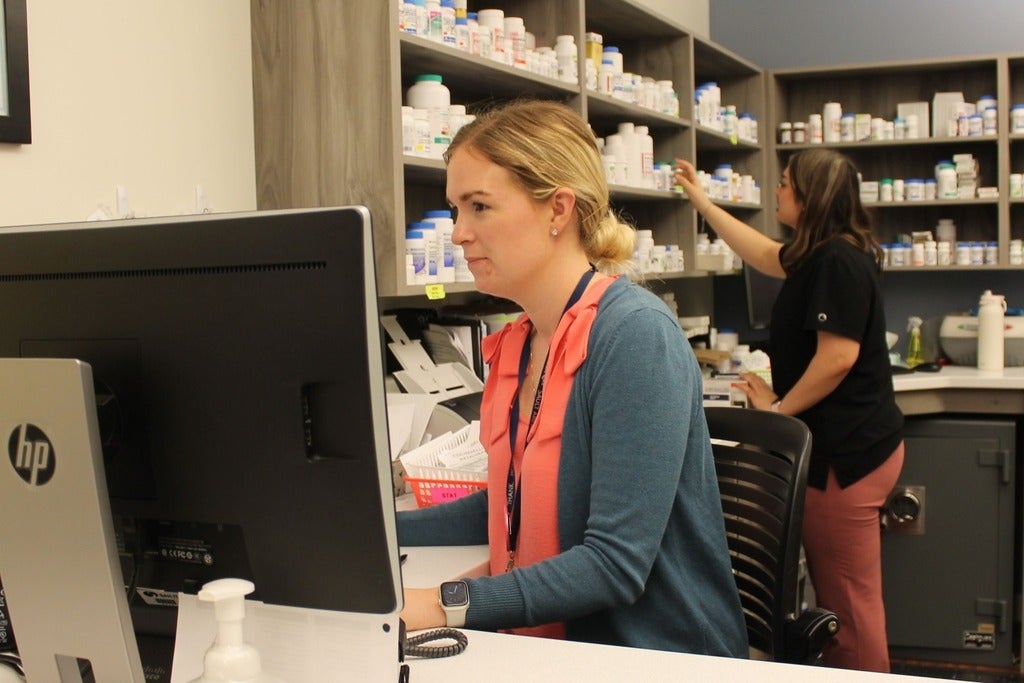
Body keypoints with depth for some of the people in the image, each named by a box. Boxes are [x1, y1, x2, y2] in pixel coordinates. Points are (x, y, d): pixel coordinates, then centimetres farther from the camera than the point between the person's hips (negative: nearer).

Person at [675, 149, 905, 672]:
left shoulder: (838, 260, -16)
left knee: (849, 599, -4)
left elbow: (838, 356, -23)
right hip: (843, 445, 10)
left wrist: (778, 408, -9)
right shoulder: (821, 256, 15)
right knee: (837, 593, 16)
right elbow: (764, 254, 34)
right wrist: (700, 200, 40)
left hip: (848, 452, -10)